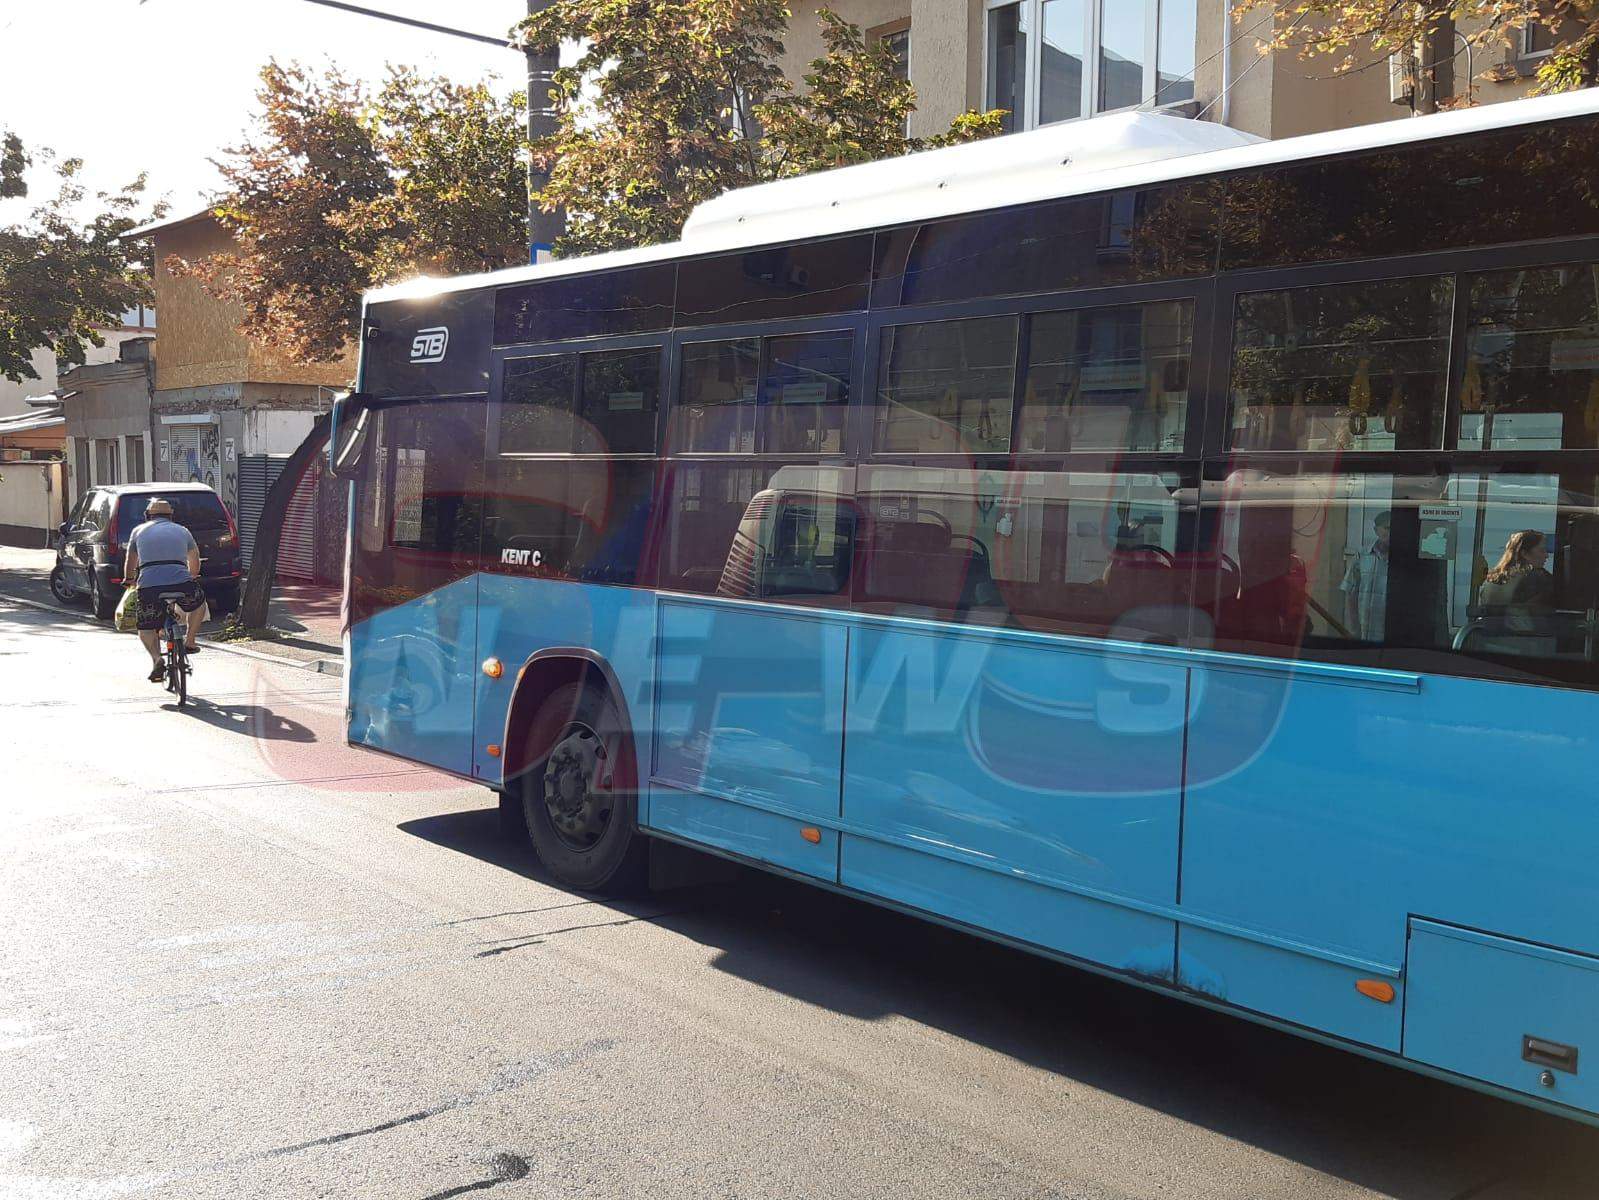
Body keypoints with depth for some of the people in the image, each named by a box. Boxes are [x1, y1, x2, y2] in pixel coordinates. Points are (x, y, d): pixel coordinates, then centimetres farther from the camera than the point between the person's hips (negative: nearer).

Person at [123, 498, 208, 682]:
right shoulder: (182, 531, 23)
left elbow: (130, 563, 31)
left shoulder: (139, 531, 21)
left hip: (149, 585, 0)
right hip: (181, 582, 1)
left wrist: (129, 582, 50)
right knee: (199, 603, 32)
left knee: (146, 629, 14)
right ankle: (189, 642, 27)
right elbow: (195, 561, 35)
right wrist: (193, 578, 55)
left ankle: (157, 659, -12)